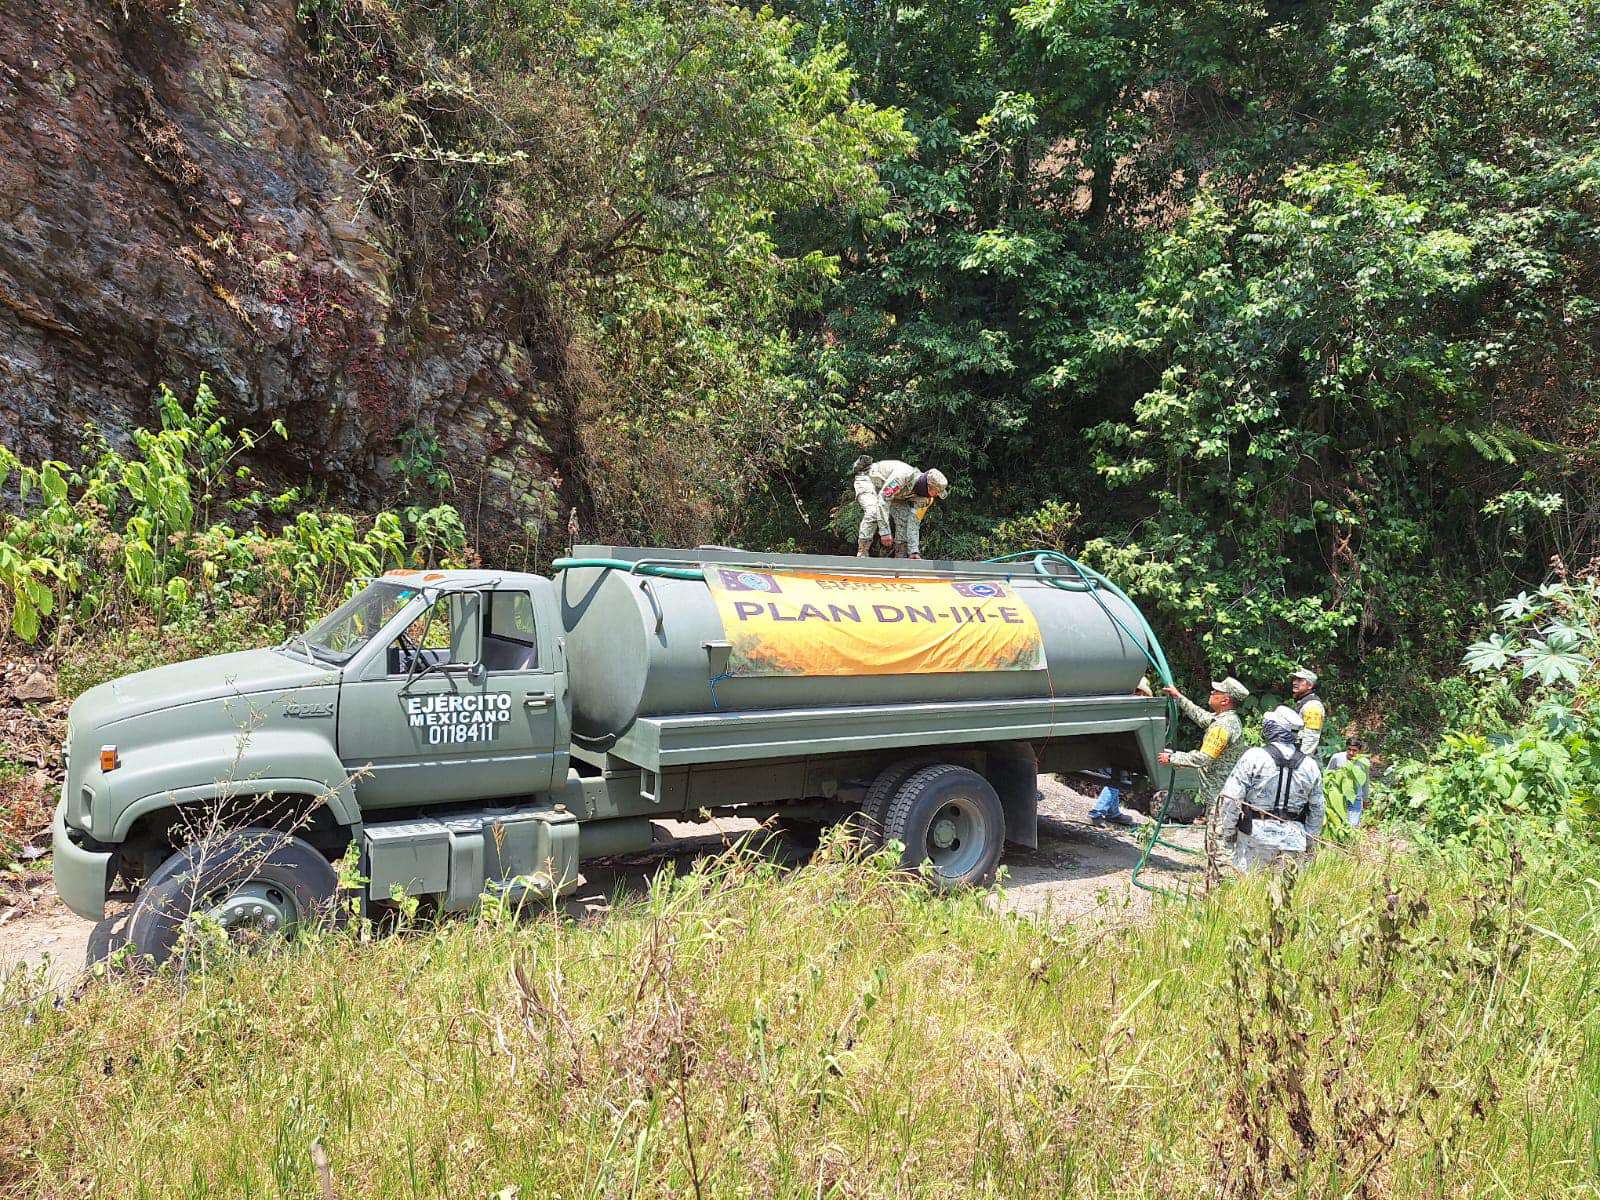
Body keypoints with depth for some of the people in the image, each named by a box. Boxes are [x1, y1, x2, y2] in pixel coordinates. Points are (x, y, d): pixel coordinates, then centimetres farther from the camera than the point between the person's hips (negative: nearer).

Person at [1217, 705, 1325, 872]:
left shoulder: (1253, 757, -10)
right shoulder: (1310, 765, 4)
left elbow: (1232, 799, -9)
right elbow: (1318, 809, 12)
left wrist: (1227, 832, 1)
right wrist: (1310, 842, 23)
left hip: (1256, 834, -3)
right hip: (1293, 838, 4)